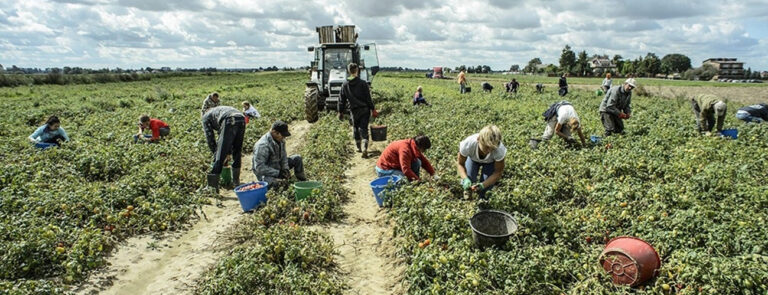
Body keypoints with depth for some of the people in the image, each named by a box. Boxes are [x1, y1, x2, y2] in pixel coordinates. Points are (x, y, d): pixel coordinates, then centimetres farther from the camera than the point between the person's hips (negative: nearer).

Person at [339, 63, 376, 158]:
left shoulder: (345, 85, -1)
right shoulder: (362, 83, -9)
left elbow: (342, 99, 5)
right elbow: (368, 98, -8)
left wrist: (340, 112, 13)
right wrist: (373, 109, 0)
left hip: (354, 111, 2)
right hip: (365, 110, -2)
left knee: (355, 128, 19)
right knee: (364, 129, 0)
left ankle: (358, 148, 29)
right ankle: (365, 148, -15)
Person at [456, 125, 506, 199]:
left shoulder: (499, 149, -42)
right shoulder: (468, 144, -42)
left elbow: (498, 172, -26)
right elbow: (460, 163, -23)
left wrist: (483, 185, -40)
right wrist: (465, 179, -41)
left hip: (490, 162, 0)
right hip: (473, 158, 0)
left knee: (488, 186, -18)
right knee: (467, 182, -17)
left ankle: (481, 195, 18)